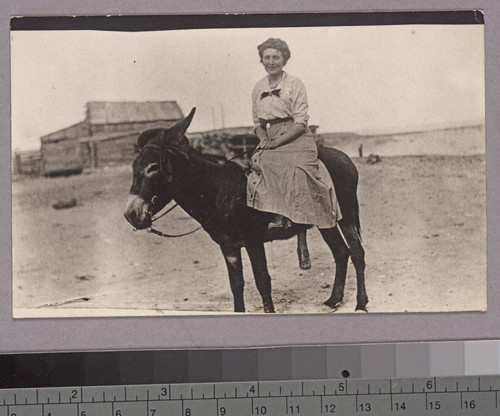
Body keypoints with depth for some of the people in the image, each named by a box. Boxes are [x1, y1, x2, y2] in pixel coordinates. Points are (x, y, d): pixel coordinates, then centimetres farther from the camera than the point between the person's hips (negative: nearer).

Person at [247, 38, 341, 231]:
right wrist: (263, 139, -3)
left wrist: (278, 141, -18)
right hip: (271, 140, 4)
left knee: (293, 170, -31)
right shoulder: (259, 88, 14)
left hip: (296, 138, -4)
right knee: (260, 162, -27)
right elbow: (258, 123, 19)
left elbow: (301, 123, -7)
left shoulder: (295, 84, -1)